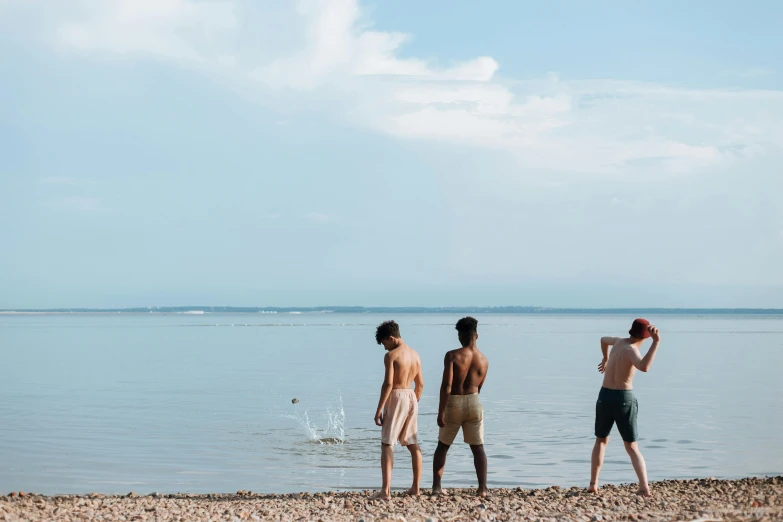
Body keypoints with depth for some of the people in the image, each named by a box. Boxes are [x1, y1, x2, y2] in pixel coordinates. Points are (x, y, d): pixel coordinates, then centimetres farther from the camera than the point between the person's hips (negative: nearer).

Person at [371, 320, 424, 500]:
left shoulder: (391, 355, -11)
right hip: (411, 397, 7)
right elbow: (420, 384, 15)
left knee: (387, 444, -6)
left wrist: (379, 409, -15)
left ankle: (386, 490, -16)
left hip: (396, 397, -7)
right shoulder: (415, 355, 11)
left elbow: (388, 383, -18)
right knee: (413, 444, 15)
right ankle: (416, 487, 20)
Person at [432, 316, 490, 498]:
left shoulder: (452, 356, -14)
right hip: (474, 403, 2)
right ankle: (482, 488, 5)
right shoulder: (484, 360, 0)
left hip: (453, 403, -2)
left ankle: (436, 486, 9)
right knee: (478, 447, 10)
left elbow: (447, 385, -20)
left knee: (442, 446, 13)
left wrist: (441, 412, -17)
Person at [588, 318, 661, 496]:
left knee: (601, 440, 22)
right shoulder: (631, 349, -17)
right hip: (624, 399, -5)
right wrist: (656, 342, -39)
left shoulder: (619, 341, 4)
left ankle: (593, 484, 16)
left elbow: (603, 339, 29)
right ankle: (644, 487, -7)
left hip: (605, 397, 5)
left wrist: (606, 358, 48)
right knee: (631, 446, 5)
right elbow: (644, 367, -40)